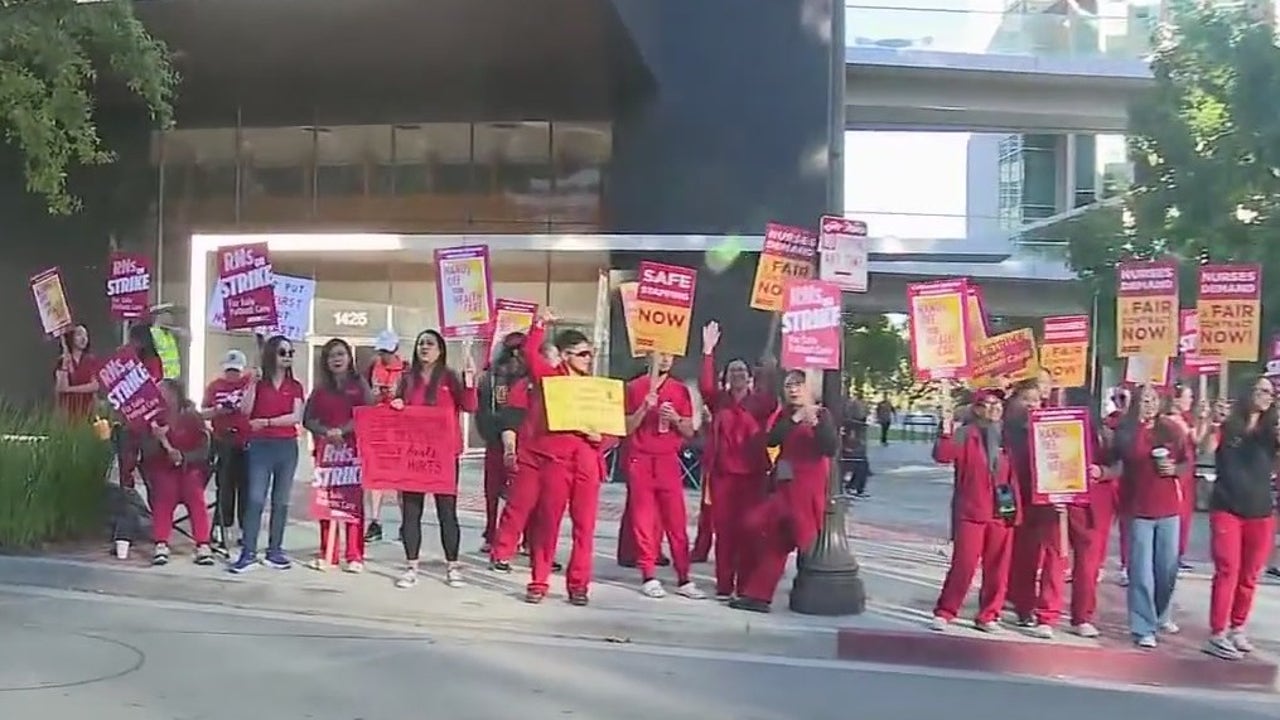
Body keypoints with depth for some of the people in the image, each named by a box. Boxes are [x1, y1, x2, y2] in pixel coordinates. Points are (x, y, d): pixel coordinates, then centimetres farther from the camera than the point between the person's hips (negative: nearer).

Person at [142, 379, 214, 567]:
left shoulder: (192, 417, 2)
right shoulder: (154, 419, 4)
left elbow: (203, 451, -2)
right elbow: (147, 454, -3)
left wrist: (183, 456, -20)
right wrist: (158, 440, -23)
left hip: (190, 467, 0)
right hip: (162, 469, 0)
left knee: (195, 493, -29)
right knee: (165, 494, -30)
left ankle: (203, 545, -35)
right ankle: (161, 545, -39)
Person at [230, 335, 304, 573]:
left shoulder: (295, 386, 8)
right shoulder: (258, 383, 3)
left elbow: (296, 417, -4)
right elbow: (244, 412, -10)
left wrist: (266, 422, -10)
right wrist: (253, 383, -15)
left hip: (287, 447, 3)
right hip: (260, 446, -2)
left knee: (280, 501, 6)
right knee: (255, 499, -8)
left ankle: (274, 551, 14)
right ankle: (248, 553, -6)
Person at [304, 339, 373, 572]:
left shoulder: (359, 385, 5)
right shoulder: (320, 389, 14)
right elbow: (308, 419, 9)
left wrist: (342, 430, -14)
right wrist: (327, 432, -9)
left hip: (353, 449, -3)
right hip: (325, 449, 3)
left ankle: (355, 556, -3)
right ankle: (327, 554, 9)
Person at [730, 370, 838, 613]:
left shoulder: (821, 415, -4)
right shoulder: (782, 415, 11)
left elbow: (831, 448, -18)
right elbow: (770, 440, -7)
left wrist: (816, 423, -31)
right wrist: (794, 419, -17)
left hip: (807, 488, -5)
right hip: (783, 485, 6)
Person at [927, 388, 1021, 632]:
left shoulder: (1006, 437, 13)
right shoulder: (965, 434, -2)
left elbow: (1014, 473, 17)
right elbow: (943, 456, -17)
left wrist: (1017, 506, 8)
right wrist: (947, 426, -26)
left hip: (1002, 512, 5)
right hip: (971, 511, -4)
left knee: (997, 568, 6)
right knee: (963, 564, -6)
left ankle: (988, 616, 17)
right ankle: (944, 613, 3)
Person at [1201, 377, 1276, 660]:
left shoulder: (1271, 429, 5)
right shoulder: (1228, 424, -2)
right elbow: (1208, 449, -15)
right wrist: (1214, 424, -32)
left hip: (1260, 512, 4)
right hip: (1226, 509, -3)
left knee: (1249, 577, 9)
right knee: (1227, 572, -8)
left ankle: (1237, 629, 22)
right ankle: (1217, 635, -5)